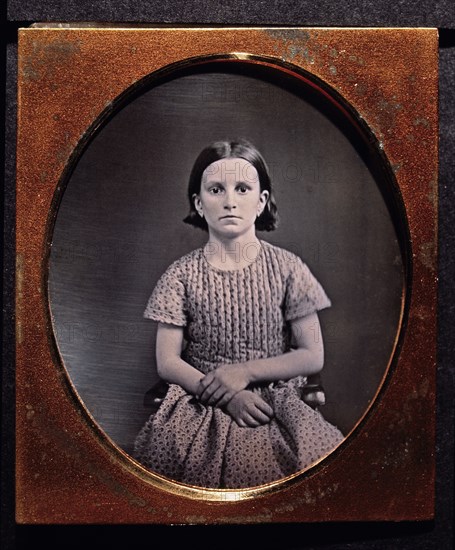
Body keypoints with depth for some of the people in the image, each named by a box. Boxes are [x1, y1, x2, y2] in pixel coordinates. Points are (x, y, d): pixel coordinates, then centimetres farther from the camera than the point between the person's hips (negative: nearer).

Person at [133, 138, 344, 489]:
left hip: (276, 404, 1)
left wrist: (245, 371, -9)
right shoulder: (182, 275, 3)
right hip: (201, 406, 0)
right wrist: (228, 396, -14)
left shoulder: (287, 268, 3)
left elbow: (313, 357, 2)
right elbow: (168, 362, 0)